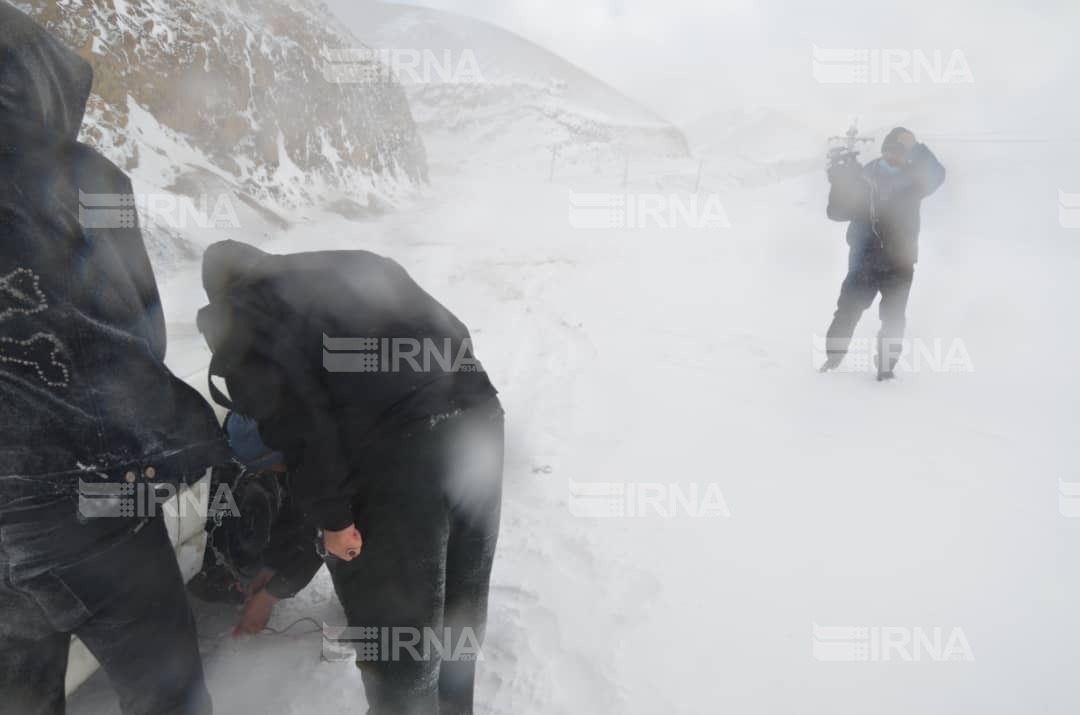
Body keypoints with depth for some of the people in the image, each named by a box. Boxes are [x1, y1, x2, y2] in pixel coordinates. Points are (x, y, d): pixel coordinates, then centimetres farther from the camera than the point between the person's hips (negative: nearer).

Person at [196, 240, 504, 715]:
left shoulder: (240, 316, 6)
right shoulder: (358, 265, 27)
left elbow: (297, 419, -8)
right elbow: (453, 334, 24)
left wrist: (331, 516, -2)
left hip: (395, 452, -8)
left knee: (394, 625, 12)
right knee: (459, 607, 26)